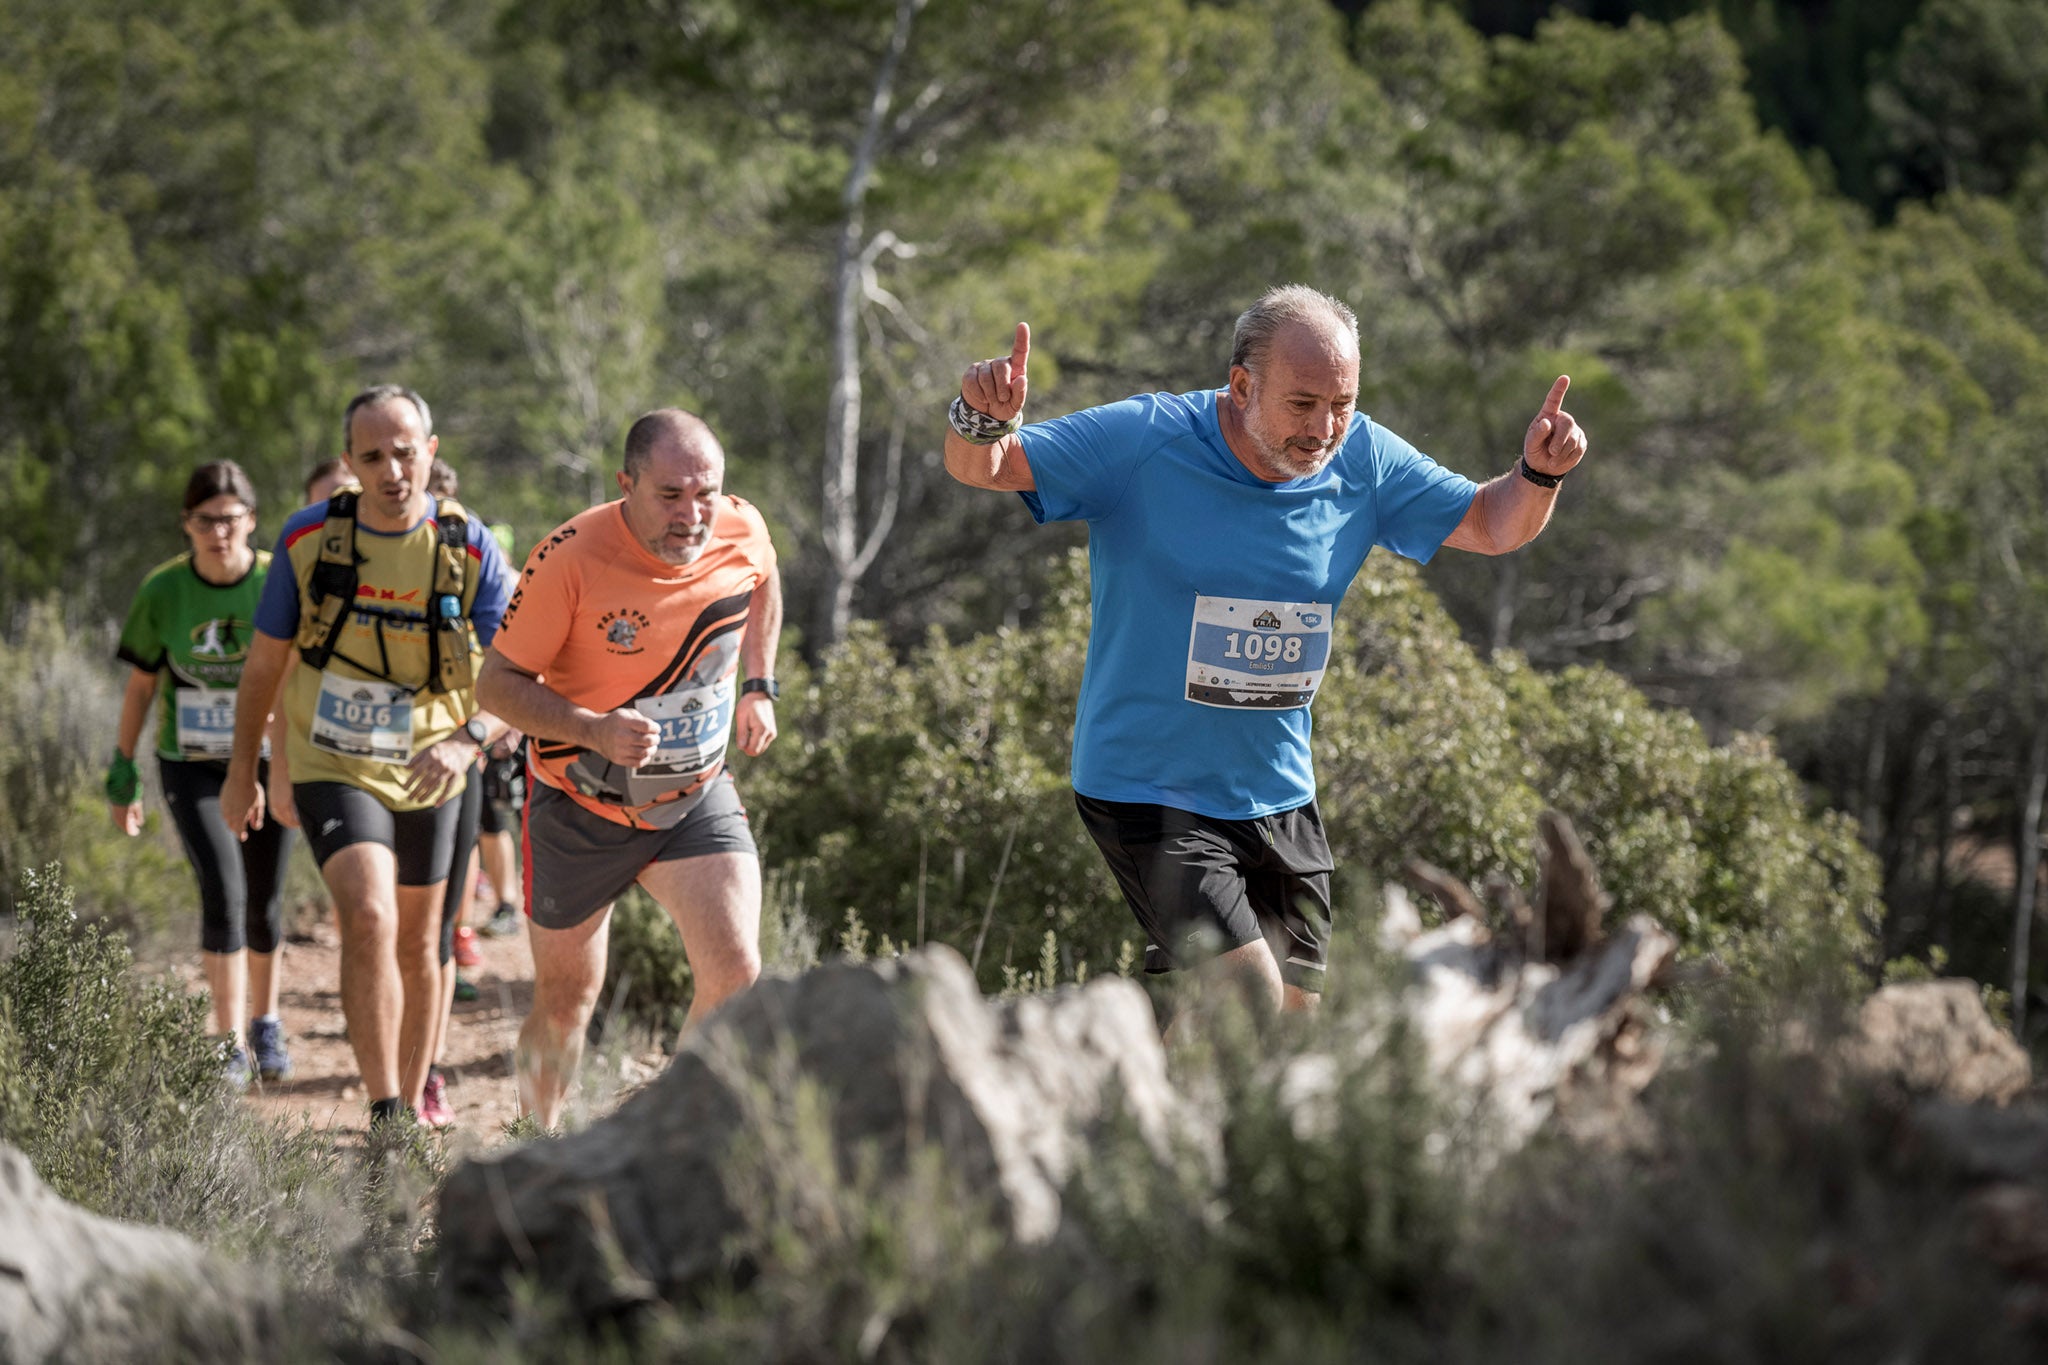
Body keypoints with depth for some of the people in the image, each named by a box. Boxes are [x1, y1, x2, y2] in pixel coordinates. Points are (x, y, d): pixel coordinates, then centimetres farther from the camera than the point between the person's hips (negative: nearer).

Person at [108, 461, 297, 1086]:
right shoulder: (162, 592, -7)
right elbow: (141, 686, 3)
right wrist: (122, 772, 6)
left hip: (267, 761, 1)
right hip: (192, 767, -1)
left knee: (263, 903, 9)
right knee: (223, 890, -17)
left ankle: (265, 1023, 34)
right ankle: (230, 1047, -13)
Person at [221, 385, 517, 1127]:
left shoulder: (470, 550, -12)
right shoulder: (308, 538, -10)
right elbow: (265, 660, 3)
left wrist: (467, 740, -34)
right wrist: (242, 771, 9)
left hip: (427, 778, 2)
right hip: (333, 770, -2)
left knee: (416, 946, 15)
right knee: (368, 919, -24)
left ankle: (411, 1107, 34)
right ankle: (385, 1119, -24)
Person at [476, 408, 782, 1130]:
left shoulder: (742, 531, -11)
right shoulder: (571, 556, -24)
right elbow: (499, 682, -17)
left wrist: (758, 686, 9)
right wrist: (597, 730, -31)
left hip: (698, 796, 3)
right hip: (580, 806, -3)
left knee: (735, 972, -16)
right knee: (566, 1005, 8)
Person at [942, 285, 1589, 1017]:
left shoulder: (1364, 462, -2)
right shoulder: (1141, 442, -16)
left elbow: (1489, 524, 8)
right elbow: (982, 468, -13)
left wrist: (1538, 474, -14)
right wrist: (983, 421, -37)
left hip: (1279, 798, 6)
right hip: (1145, 789, -6)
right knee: (1251, 1001, -20)